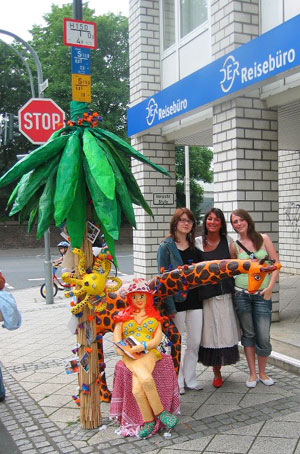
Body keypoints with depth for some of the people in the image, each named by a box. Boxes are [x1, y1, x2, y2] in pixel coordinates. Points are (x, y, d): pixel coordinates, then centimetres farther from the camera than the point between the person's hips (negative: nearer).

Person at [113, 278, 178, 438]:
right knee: (146, 379, -33)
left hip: (149, 353, 0)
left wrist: (143, 346, -11)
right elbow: (116, 336, 11)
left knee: (137, 388, -30)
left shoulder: (154, 315, 23)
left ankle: (148, 421, -13)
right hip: (129, 355, 0)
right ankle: (160, 413, -18)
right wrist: (121, 348, -11)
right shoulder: (124, 315, 25)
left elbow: (157, 339, 9)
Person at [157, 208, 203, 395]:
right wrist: (169, 305, -16)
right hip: (177, 300, -5)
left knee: (195, 342, 10)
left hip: (194, 299, 5)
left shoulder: (194, 246, 11)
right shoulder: (166, 246, -6)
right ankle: (177, 381, 20)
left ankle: (190, 378, 25)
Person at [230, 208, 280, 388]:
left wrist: (270, 287, -9)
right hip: (242, 294, 1)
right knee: (248, 334, 8)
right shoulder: (234, 246, 3)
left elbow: (276, 263, -1)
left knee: (263, 337, -1)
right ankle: (253, 374, 20)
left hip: (262, 295, -1)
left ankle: (262, 373, 21)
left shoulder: (263, 238, 1)